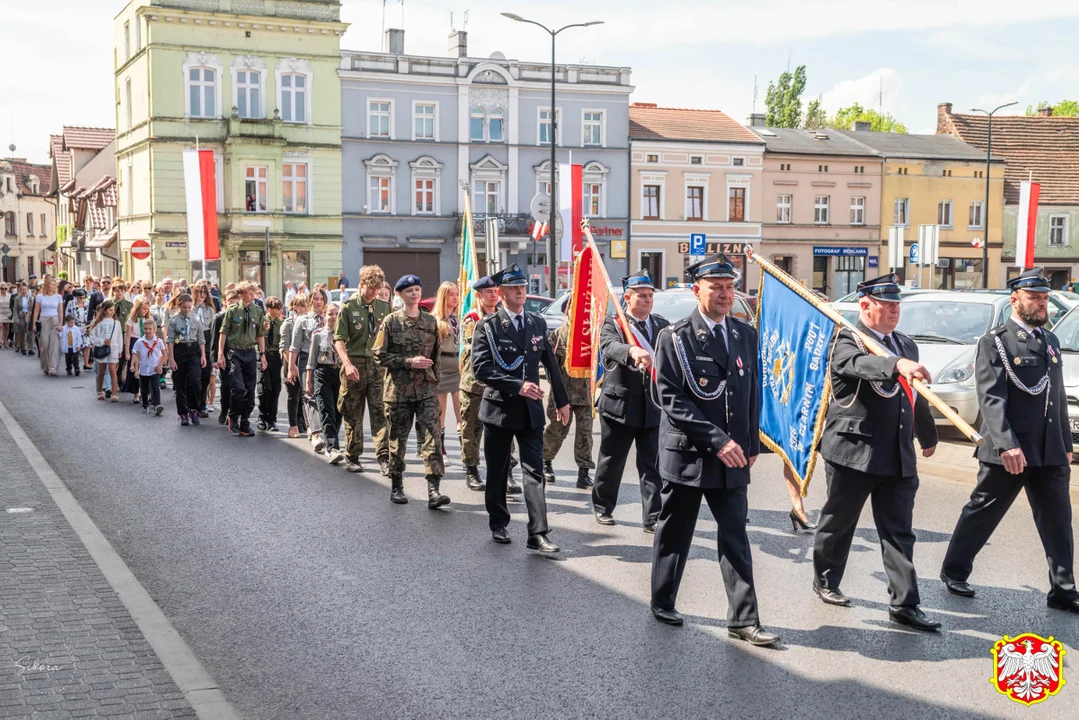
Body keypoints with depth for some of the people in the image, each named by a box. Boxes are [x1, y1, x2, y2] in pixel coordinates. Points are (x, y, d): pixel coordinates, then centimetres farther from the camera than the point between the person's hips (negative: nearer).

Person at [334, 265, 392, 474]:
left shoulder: (384, 307, 8)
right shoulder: (349, 307, -1)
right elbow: (339, 339, -5)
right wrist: (348, 364, -18)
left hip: (378, 364, 2)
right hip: (355, 365, -2)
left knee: (380, 412, -6)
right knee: (353, 415, 7)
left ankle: (383, 457, -6)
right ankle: (352, 458, 17)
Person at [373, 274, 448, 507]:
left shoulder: (431, 322, 9)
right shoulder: (391, 321, 0)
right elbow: (380, 355, -4)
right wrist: (409, 362, -14)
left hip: (426, 389, 2)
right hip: (398, 390, -2)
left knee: (431, 436, -11)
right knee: (397, 440, 8)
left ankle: (433, 490, -15)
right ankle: (396, 487, 23)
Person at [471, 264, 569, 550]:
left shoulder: (538, 323, 7)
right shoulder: (488, 326, -6)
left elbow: (551, 364, 13)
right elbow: (481, 367, -15)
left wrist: (562, 401, 14)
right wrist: (517, 386, -22)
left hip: (531, 409, 3)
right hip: (499, 408, -2)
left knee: (535, 471, -4)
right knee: (497, 471, 10)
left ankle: (538, 533, -5)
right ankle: (498, 524, 27)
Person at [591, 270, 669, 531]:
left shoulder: (662, 325, 11)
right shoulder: (613, 324, -4)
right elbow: (610, 346, -26)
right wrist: (632, 351, -47)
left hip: (653, 406, 3)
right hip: (619, 404, -3)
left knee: (653, 465, 1)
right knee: (611, 462, 11)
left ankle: (653, 518, 5)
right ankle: (602, 507, 30)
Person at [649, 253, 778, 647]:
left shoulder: (746, 335, 8)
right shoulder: (674, 338, -8)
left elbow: (753, 392, 14)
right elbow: (671, 399, -14)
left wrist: (751, 445, 7)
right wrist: (716, 440, -19)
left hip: (733, 457, 4)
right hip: (686, 454, -4)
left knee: (736, 538, 4)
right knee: (674, 535, 9)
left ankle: (743, 620, 8)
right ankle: (662, 604, 27)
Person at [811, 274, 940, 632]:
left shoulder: (906, 345, 14)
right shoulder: (846, 341, -7)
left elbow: (916, 398, 26)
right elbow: (859, 363, -32)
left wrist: (928, 436, 36)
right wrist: (898, 364, -49)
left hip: (899, 455, 5)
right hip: (852, 450, -5)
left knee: (899, 532, 2)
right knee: (838, 522, 11)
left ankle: (904, 603, 4)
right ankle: (825, 581, 30)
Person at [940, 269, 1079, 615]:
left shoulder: (1050, 341, 15)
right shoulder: (995, 342, -7)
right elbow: (991, 398, -16)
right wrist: (1007, 444, -25)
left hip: (1050, 454, 6)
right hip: (1008, 452, -6)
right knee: (981, 514, 8)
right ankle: (954, 571, 25)